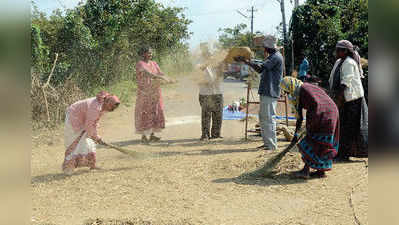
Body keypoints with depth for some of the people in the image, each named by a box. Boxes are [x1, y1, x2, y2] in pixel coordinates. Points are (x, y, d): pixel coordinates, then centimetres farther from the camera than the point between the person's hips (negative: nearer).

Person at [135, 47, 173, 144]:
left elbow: (161, 73, 2)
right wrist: (160, 77, -36)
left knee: (154, 112, 5)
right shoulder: (140, 64, -8)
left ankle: (152, 134, 12)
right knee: (144, 113, -4)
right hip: (145, 92, -6)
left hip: (155, 92, 6)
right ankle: (144, 136, 1)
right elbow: (148, 73, -24)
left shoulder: (154, 63, 13)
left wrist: (169, 79, -19)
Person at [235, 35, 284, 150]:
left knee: (269, 118, -8)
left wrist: (245, 61, -18)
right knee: (263, 118, 14)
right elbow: (263, 69, 27)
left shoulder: (276, 57, -14)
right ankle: (267, 142, 20)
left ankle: (272, 145, -3)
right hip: (266, 92, 10)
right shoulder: (272, 56, 19)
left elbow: (260, 69, -23)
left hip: (270, 93, -10)